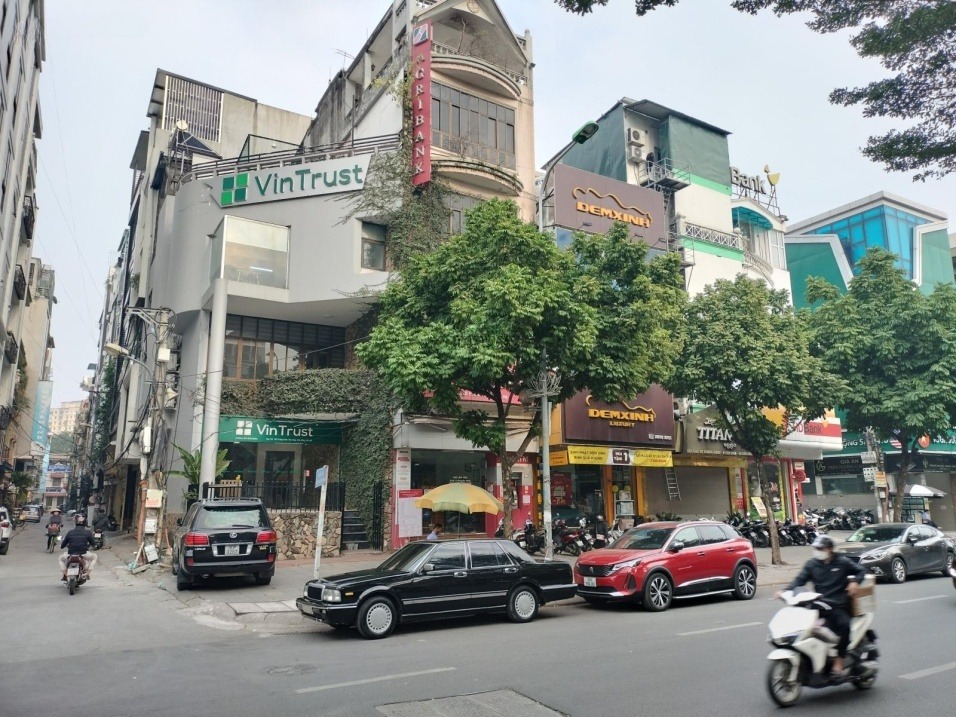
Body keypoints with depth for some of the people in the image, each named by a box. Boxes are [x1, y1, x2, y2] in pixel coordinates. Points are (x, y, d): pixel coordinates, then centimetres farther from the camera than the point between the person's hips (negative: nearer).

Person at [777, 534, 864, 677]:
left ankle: (838, 663, -20)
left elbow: (861, 571, 15)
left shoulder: (842, 562, 4)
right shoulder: (811, 564, 9)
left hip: (839, 606, -3)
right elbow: (800, 579, 1)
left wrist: (855, 581, -7)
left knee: (844, 625, -31)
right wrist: (786, 590, -15)